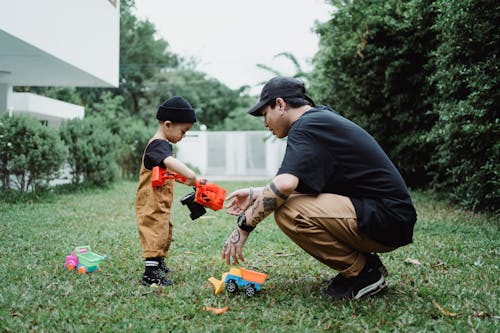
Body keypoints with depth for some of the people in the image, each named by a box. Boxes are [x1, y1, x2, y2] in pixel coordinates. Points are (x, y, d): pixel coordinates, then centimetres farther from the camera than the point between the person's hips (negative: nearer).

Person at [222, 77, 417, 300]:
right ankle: (361, 263, 12)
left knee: (288, 213, -22)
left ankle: (364, 272, -5)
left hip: (387, 218, -10)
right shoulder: (323, 117, 18)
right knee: (295, 200, 13)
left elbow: (285, 184, -28)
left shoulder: (306, 127, -12)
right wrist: (256, 194, 20)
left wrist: (244, 227, -18)